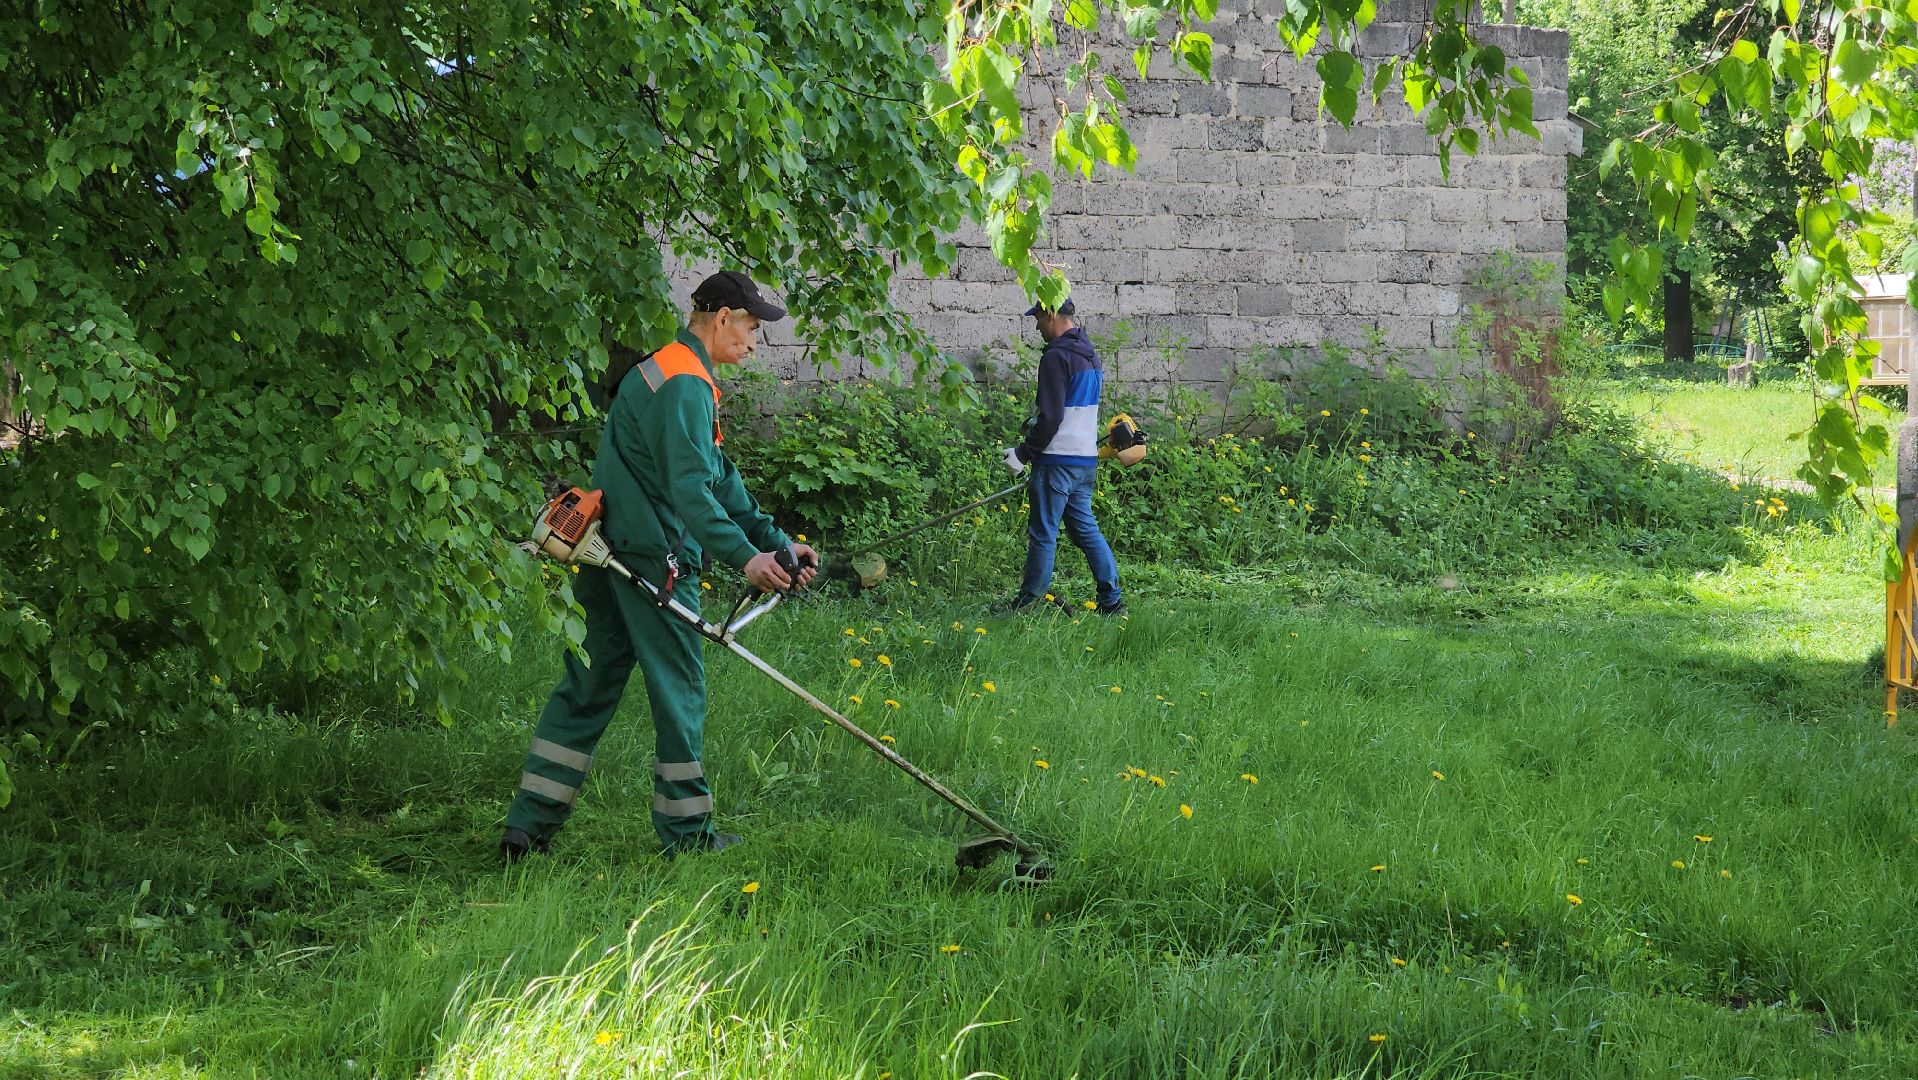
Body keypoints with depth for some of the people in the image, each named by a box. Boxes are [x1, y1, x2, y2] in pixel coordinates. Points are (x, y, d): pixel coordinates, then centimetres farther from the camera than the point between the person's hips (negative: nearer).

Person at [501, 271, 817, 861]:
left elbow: (721, 478, 21)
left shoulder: (664, 371, 20)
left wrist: (775, 541, 17)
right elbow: (690, 489, -24)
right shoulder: (685, 384, -14)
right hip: (654, 560, -10)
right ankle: (686, 831, 10)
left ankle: (527, 826, 9)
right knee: (679, 689, 2)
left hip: (607, 556, 10)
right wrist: (744, 557, -26)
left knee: (587, 686, 10)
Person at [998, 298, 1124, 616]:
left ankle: (1029, 599, 7)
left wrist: (1024, 453, -12)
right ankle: (1112, 600, 7)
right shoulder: (1090, 354, 14)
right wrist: (1038, 422, 24)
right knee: (1085, 529, 11)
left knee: (1042, 532, 0)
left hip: (1058, 461, -9)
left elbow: (1051, 416, -19)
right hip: (1086, 459, 9)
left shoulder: (1057, 357, -15)